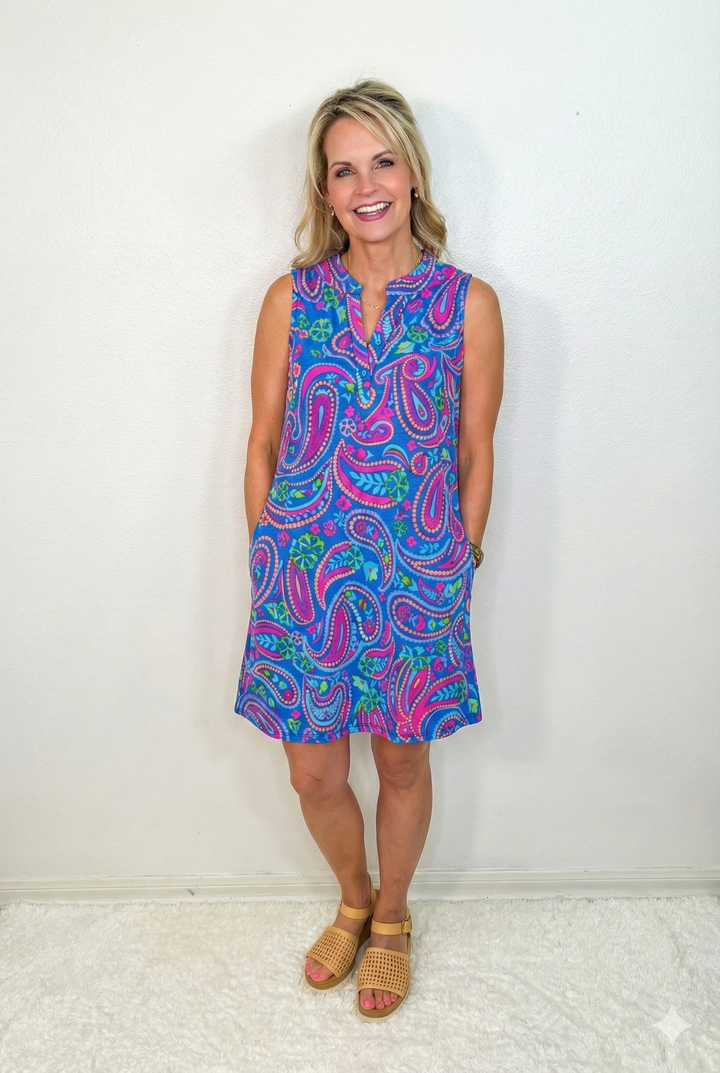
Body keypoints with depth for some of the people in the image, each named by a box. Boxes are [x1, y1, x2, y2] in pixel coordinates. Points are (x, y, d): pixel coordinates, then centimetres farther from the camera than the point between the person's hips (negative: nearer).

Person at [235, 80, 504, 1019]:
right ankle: (354, 899, 46)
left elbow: (476, 457, 1)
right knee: (315, 776, 13)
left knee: (404, 764, 16)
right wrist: (267, 566, 3)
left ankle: (391, 917, 46)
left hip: (416, 580, -1)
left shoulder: (469, 304, -3)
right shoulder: (291, 299, 0)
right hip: (303, 574, 2)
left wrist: (457, 572, 2)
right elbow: (262, 445, 4)